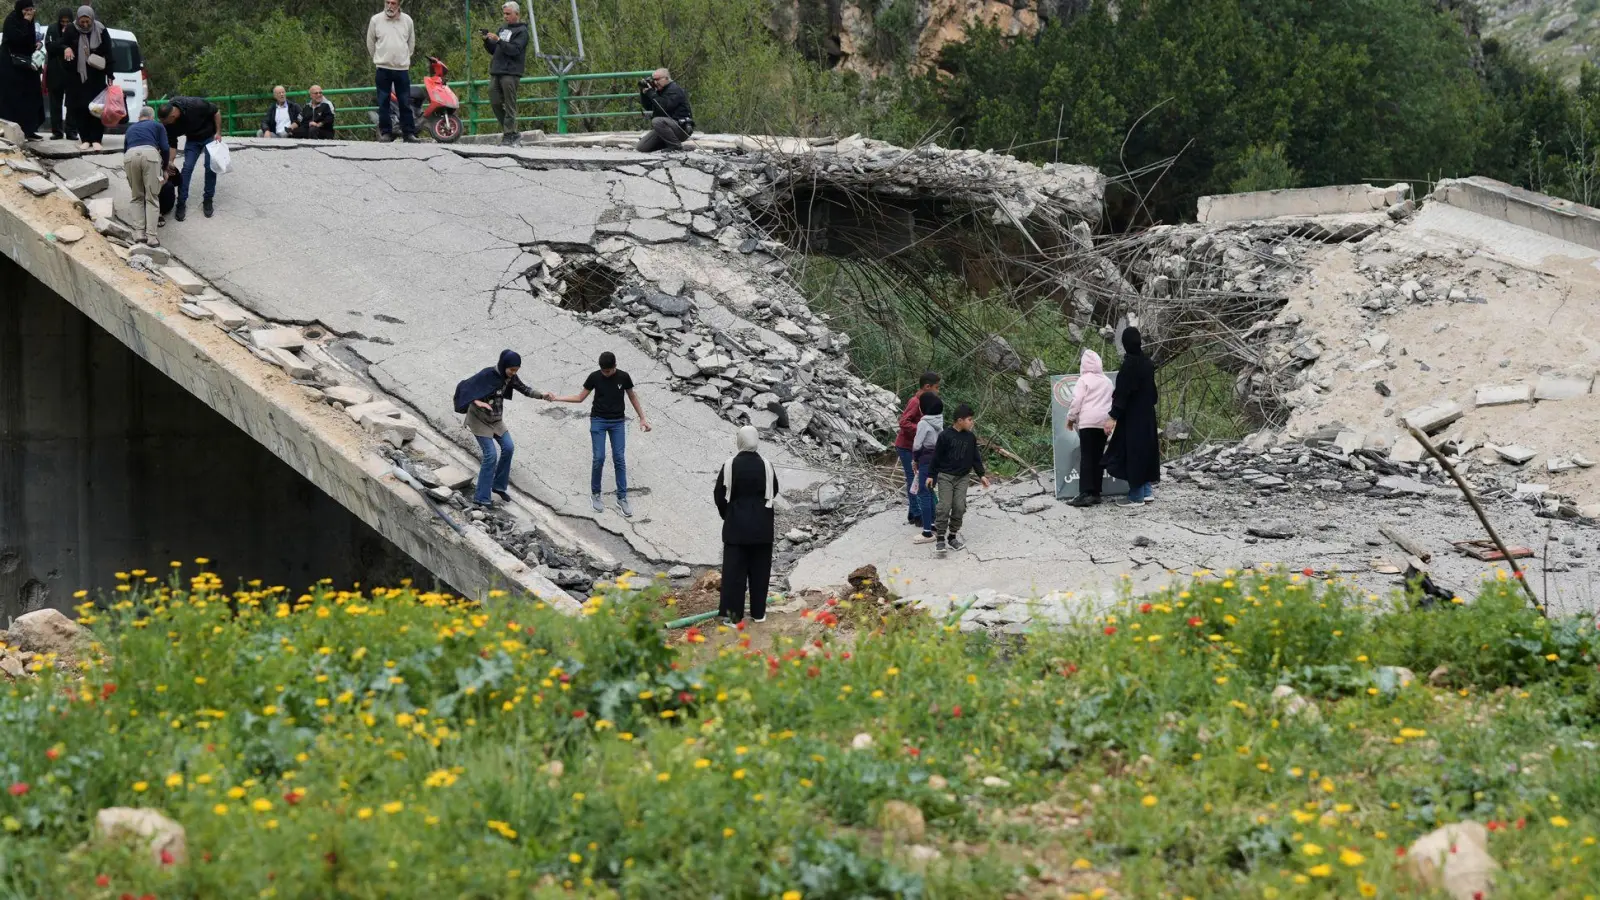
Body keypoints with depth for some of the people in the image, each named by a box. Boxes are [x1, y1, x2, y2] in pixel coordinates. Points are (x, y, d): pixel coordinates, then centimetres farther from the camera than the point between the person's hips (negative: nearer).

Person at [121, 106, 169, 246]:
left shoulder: (131, 129, 37)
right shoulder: (157, 126, 27)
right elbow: (165, 148, 14)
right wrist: (165, 169, 27)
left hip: (130, 156, 2)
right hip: (150, 154, -2)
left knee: (137, 197, 18)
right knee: (152, 198, 3)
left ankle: (139, 233, 7)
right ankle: (151, 237, -5)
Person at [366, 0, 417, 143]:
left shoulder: (407, 20, 3)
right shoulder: (376, 20, -1)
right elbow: (370, 43, 10)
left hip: (402, 68, 1)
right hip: (383, 68, -1)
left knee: (405, 102, 2)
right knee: (383, 102, 1)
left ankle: (409, 132, 5)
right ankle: (385, 132, 5)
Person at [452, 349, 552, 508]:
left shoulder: (509, 377, -6)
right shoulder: (487, 375, -27)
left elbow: (524, 389, 4)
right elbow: (464, 387, -28)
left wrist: (542, 395, -12)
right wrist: (477, 401, -43)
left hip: (495, 419, 7)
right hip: (479, 419, -7)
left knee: (508, 448, 5)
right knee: (491, 455, -12)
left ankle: (499, 485, 26)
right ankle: (481, 498, -6)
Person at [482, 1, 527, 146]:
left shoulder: (521, 31, -2)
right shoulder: (503, 29, 22)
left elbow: (514, 50, -16)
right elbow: (494, 50, 23)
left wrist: (498, 40, -22)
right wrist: (487, 41, 4)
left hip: (511, 73, -8)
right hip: (496, 73, 8)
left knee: (509, 105, -8)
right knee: (495, 103, 6)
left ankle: (509, 134, -6)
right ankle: (513, 132, 13)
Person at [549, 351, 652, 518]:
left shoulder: (623, 377, -7)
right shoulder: (594, 377, -7)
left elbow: (632, 397, 6)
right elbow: (580, 398, 1)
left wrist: (642, 419, 5)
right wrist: (557, 399, -7)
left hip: (618, 422, 1)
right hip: (598, 421, -1)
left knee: (619, 459, -1)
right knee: (599, 458, -6)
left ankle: (622, 498, 4)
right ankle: (595, 495, 10)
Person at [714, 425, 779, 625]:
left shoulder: (730, 465, -11)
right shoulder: (765, 465, -6)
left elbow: (719, 494, -4)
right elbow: (773, 491, 7)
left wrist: (726, 514, 12)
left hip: (736, 524, -2)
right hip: (762, 525, 2)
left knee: (734, 569, 2)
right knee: (759, 569, 12)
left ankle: (732, 614, -1)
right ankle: (758, 612, 17)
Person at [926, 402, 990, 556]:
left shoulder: (970, 437, 4)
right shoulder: (945, 436, -10)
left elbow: (975, 458, 12)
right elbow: (936, 457, -5)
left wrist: (982, 475, 6)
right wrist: (931, 475, -3)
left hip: (963, 477, 4)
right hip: (945, 476, -4)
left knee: (959, 507, -3)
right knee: (944, 507, -10)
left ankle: (953, 536, 10)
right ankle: (940, 539, -5)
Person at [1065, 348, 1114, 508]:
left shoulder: (1084, 379, -4)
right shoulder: (1107, 381, 14)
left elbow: (1077, 401, -7)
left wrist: (1070, 418, 4)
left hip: (1088, 422, -6)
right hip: (1104, 422, 6)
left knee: (1086, 457, -8)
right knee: (1098, 457, 8)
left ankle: (1085, 494, -17)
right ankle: (1095, 493, 5)